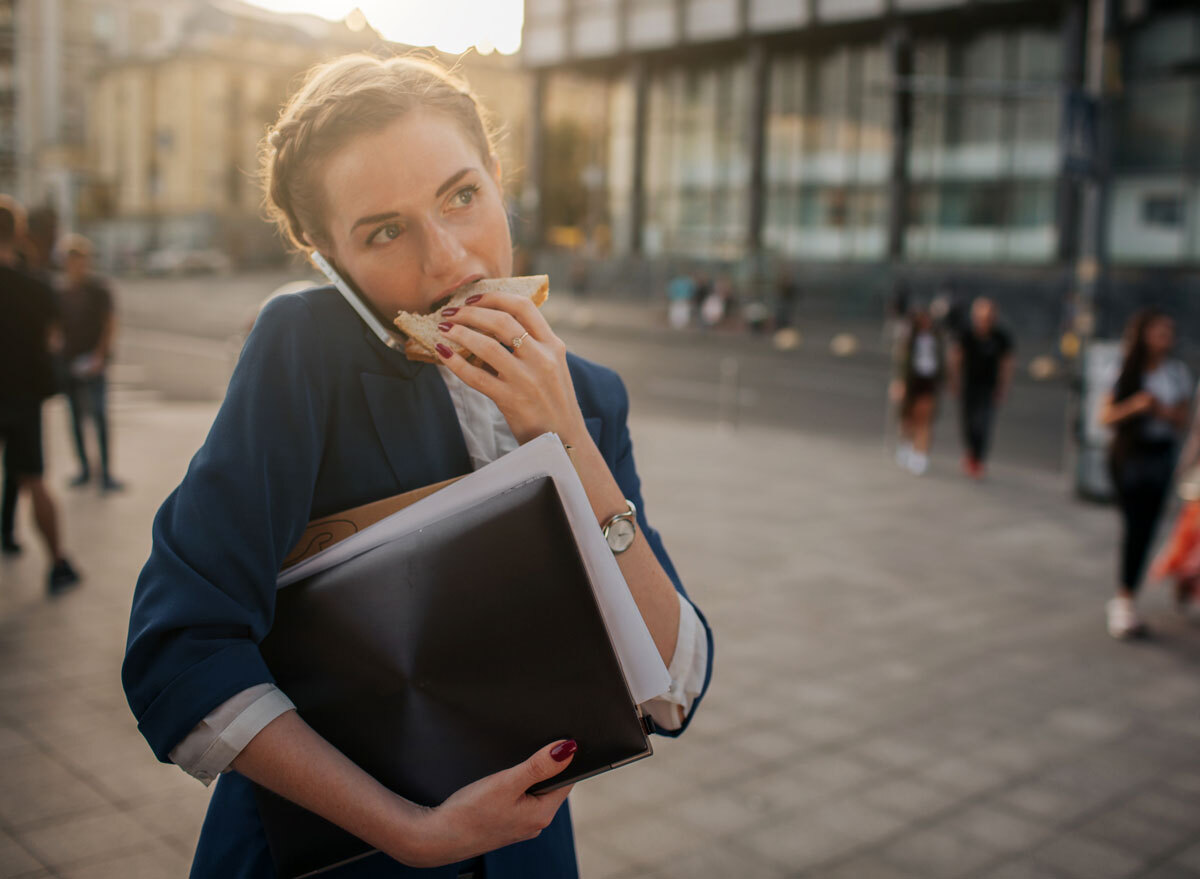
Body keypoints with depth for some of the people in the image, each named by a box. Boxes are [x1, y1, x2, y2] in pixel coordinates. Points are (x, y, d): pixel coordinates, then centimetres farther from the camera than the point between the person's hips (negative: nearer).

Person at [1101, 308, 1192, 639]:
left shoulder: (1178, 372, 5)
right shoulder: (1126, 372, -4)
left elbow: (1182, 420, 8)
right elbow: (1105, 416, -5)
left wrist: (1163, 410, -14)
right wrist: (1135, 406, -22)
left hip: (1161, 455, 3)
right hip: (1128, 453, -3)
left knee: (1146, 527, 3)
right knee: (1134, 524, -12)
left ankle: (1124, 599, 15)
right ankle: (1125, 602, -7)